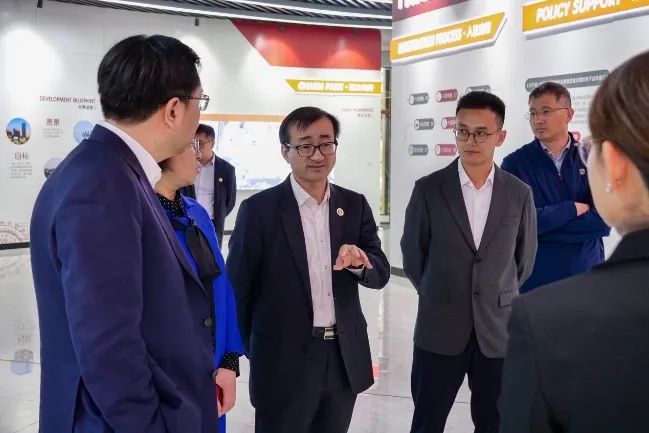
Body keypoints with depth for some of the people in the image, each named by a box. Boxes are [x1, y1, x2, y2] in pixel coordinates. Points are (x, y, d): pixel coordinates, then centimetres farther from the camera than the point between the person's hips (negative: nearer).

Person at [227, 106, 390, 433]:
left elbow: (381, 274, 1)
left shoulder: (355, 205, 4)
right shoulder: (259, 209, -9)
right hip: (285, 361, -4)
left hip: (345, 357, 4)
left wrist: (359, 261, -20)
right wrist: (256, 352, 1)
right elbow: (237, 288, -4)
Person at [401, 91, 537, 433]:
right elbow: (412, 254, 4)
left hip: (498, 330, 1)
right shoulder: (428, 189, -4)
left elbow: (524, 258, 11)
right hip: (439, 329, -1)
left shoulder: (519, 194, 0)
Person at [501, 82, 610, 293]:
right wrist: (573, 209, -10)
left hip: (586, 277, 1)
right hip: (533, 278, -1)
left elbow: (603, 221, -11)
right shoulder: (515, 164, -5)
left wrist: (545, 222, -15)